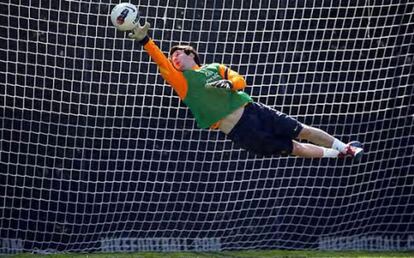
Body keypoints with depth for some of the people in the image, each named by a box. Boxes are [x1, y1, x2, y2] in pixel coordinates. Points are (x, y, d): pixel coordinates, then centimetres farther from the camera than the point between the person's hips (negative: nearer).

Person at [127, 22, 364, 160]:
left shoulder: (215, 68, 15)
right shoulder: (182, 81, 4)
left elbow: (240, 80, 8)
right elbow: (162, 63, -11)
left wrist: (229, 83, -15)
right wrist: (145, 40, -25)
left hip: (252, 110, 3)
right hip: (240, 132, -3)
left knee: (302, 131, 7)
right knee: (294, 148, 2)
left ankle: (344, 147, 25)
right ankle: (338, 154, 21)